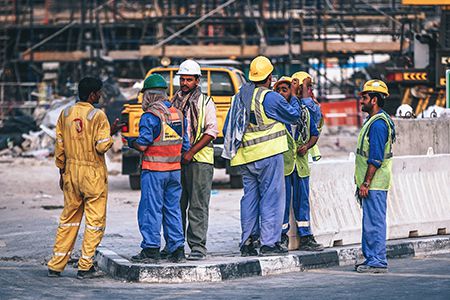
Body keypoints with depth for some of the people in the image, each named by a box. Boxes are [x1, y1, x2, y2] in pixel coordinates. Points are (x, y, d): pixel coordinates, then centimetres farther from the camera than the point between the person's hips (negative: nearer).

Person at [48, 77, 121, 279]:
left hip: (71, 171, 6)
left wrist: (62, 171, 16)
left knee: (69, 218, 14)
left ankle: (56, 265, 13)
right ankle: (85, 267, 2)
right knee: (95, 220, 3)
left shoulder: (66, 113, 4)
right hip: (93, 173, -6)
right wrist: (111, 133, 2)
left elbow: (59, 146, 8)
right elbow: (102, 146, -17)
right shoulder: (98, 116, -13)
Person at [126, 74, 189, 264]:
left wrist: (131, 142, 5)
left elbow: (142, 145, -15)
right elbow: (185, 145, 11)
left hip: (154, 170, -6)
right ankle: (177, 250, 10)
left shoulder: (150, 116, -12)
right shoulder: (178, 114, 8)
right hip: (174, 169, 6)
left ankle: (151, 250, -1)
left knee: (151, 209, -1)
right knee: (173, 209, 10)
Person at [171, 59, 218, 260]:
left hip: (199, 160, -5)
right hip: (175, 160, 5)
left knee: (198, 206, -7)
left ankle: (198, 247, -7)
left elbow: (212, 131, -6)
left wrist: (191, 152, -13)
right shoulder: (174, 102, 16)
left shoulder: (205, 103, 3)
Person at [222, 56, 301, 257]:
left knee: (250, 197, 11)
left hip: (245, 157, 7)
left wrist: (234, 148, 25)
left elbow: (227, 128, 15)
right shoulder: (270, 98, -11)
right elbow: (294, 116, 1)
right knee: (271, 198, -3)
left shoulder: (239, 97, 11)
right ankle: (269, 242, -7)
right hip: (268, 155, -7)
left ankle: (247, 242, 10)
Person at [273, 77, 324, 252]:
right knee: (282, 200, -3)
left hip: (300, 163, 4)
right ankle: (282, 237, 6)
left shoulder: (304, 111, 14)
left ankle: (305, 237, 13)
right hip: (281, 163, -4)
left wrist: (307, 145, 1)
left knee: (302, 200, 8)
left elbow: (314, 134, 17)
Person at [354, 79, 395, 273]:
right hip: (370, 183, 11)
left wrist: (366, 183, -21)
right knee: (370, 222, 13)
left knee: (374, 222, -8)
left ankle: (378, 262, -6)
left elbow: (376, 159, -21)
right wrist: (363, 182, 22)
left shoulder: (378, 123, -16)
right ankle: (371, 259, 19)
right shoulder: (374, 121, 17)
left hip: (374, 184, -11)